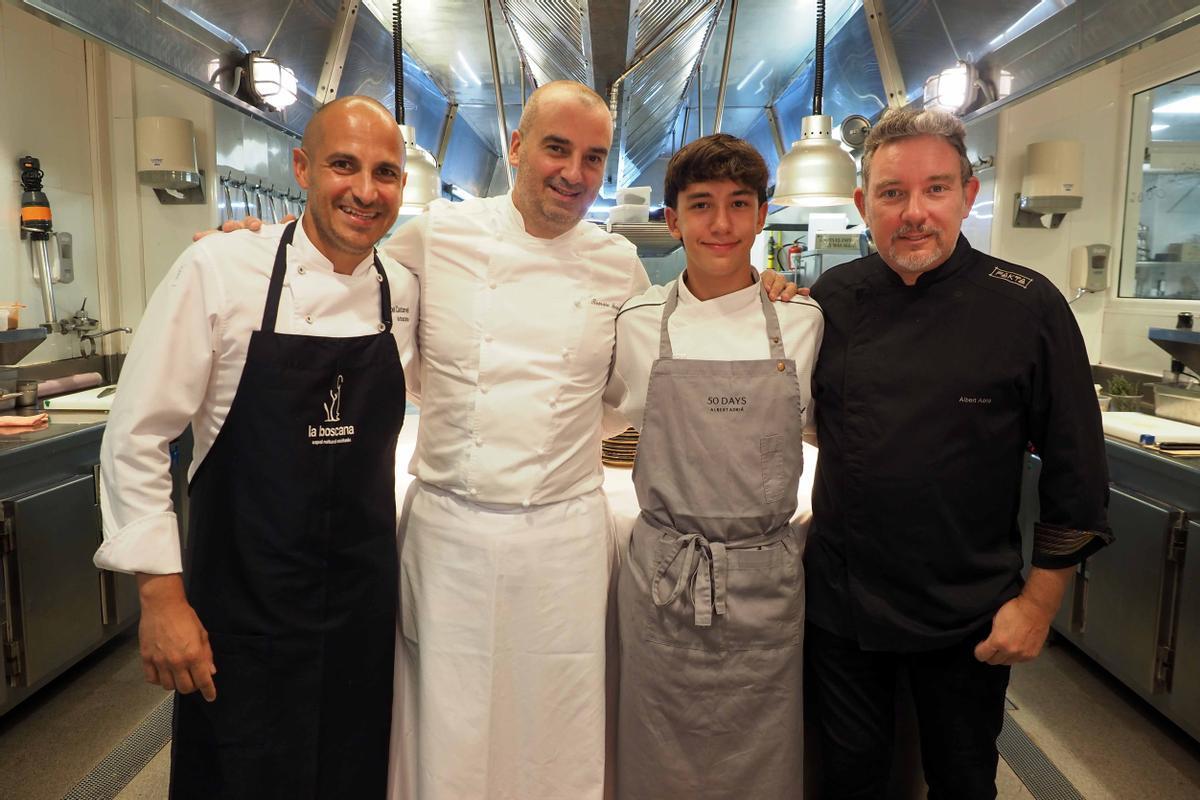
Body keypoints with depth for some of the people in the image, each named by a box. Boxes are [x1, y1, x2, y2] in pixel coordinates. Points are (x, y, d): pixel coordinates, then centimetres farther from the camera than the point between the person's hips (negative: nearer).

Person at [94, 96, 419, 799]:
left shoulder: (405, 292, -2)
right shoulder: (220, 271, -13)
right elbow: (137, 438, -9)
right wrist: (161, 595, -10)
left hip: (366, 601, 4)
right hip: (241, 603, -3)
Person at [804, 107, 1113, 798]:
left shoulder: (1029, 307, -11)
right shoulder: (833, 299, -3)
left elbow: (1076, 473, -6)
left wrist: (1040, 601, -6)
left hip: (969, 618, -1)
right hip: (842, 603, 2)